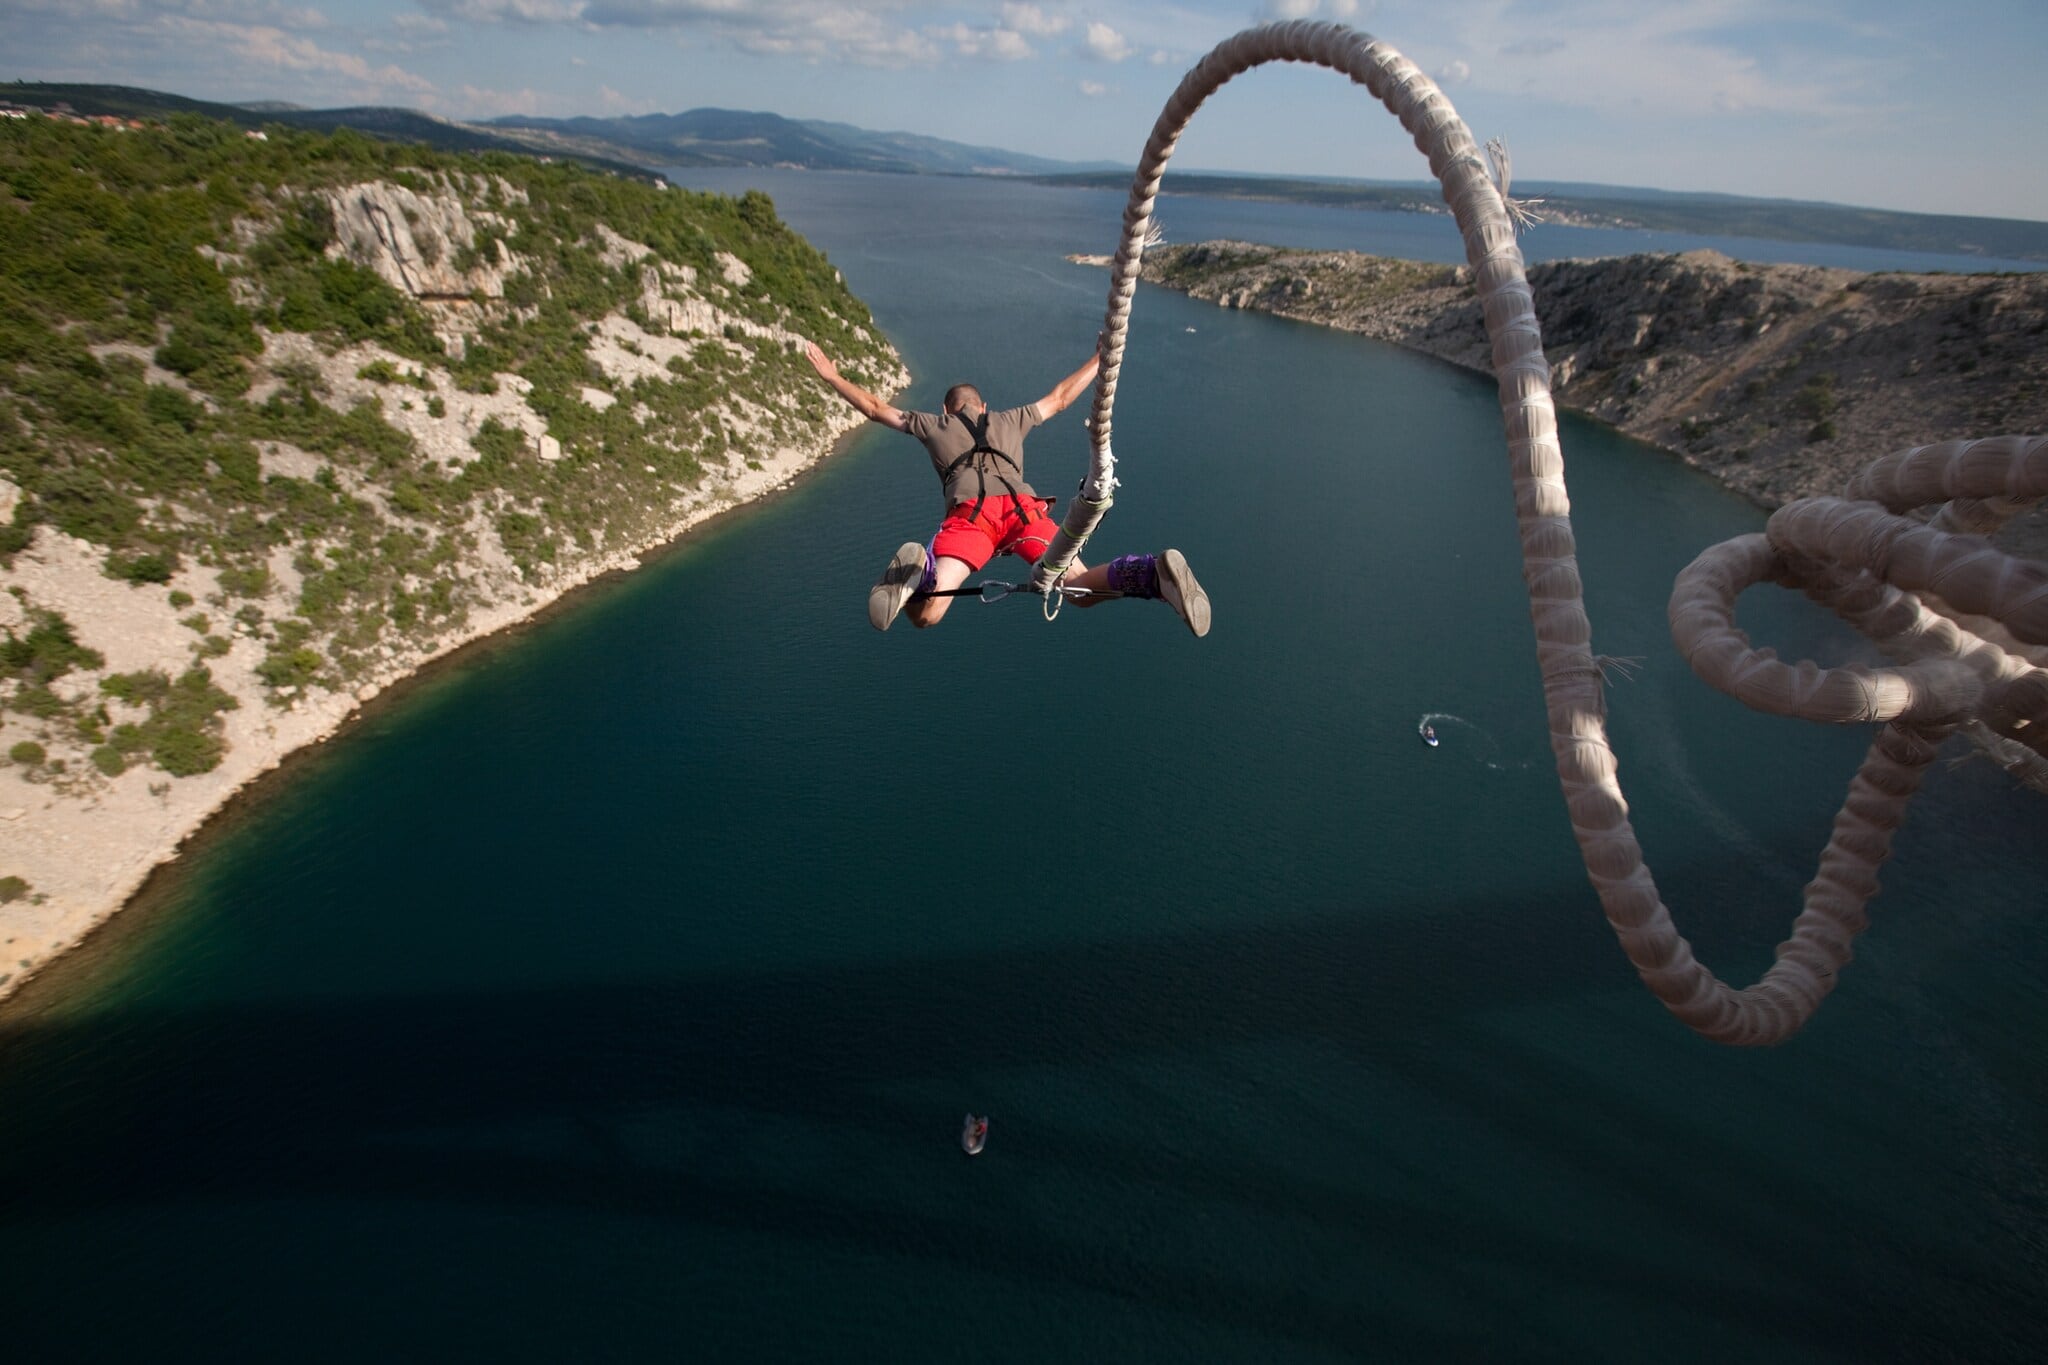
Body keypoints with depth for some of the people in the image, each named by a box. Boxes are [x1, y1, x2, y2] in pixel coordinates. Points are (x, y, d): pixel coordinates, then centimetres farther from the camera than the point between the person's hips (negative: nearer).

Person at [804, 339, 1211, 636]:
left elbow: (875, 408, 39)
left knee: (925, 615, -7)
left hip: (969, 515, -2)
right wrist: (1099, 360, 62)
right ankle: (1156, 573, -29)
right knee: (1082, 590, 2)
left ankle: (920, 571, -43)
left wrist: (833, 377, 53)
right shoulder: (1011, 419, 36)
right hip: (1023, 508, 2)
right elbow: (1060, 398, 47)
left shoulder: (934, 425, 32)